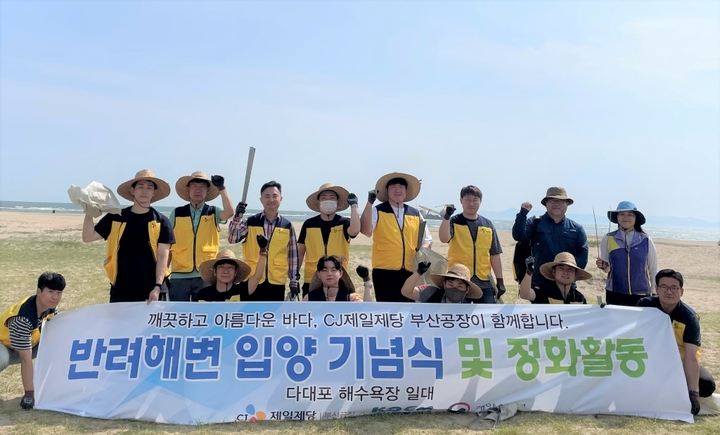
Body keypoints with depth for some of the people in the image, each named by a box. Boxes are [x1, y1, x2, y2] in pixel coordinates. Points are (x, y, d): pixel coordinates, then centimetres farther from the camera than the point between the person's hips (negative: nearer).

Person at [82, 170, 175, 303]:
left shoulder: (161, 222, 0)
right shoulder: (115, 218, 6)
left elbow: (163, 256, -4)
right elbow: (88, 237, 5)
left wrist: (157, 287, -12)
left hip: (151, 290, -1)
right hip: (120, 291, 2)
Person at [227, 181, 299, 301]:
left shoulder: (287, 225, 3)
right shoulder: (250, 222, 0)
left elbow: (293, 255, 7)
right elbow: (232, 239, -11)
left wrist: (294, 281, 7)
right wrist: (237, 217, -27)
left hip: (277, 282, 1)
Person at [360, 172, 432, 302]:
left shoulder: (415, 214, 12)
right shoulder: (377, 211, -1)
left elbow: (427, 239, 17)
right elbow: (365, 230, -18)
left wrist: (422, 250, -5)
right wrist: (370, 202, -23)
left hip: (410, 271, 4)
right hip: (385, 271, -4)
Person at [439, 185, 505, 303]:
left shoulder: (488, 225, 8)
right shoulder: (454, 222, 0)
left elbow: (494, 255, 9)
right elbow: (444, 239, -21)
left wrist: (500, 281, 7)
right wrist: (446, 217, -34)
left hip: (484, 283, 3)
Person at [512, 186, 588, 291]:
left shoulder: (576, 228, 12)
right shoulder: (535, 223, 7)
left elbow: (582, 255, 6)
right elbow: (518, 236, -9)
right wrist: (523, 213, -18)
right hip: (539, 284, -2)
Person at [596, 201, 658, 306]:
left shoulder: (646, 241, 0)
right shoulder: (608, 239, 0)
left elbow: (653, 270, 8)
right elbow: (607, 268, 6)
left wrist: (654, 294, 10)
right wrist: (604, 267, -16)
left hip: (641, 295, 0)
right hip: (615, 294, 0)